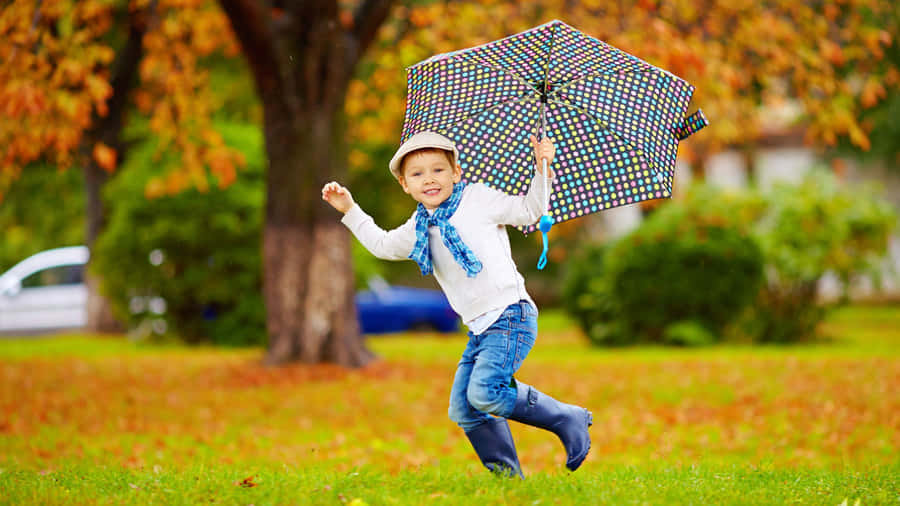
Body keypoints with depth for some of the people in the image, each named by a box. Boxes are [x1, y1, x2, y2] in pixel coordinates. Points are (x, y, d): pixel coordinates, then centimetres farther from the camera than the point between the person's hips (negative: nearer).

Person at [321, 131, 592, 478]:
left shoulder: (478, 199, -1)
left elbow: (528, 211, 3)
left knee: (484, 392, -24)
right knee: (463, 410, 3)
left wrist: (542, 170, -8)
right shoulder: (418, 228, 16)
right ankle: (506, 472, 13)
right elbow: (382, 245, 32)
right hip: (480, 328, 8)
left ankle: (569, 420, -11)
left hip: (510, 315, -8)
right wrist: (350, 211, 28)